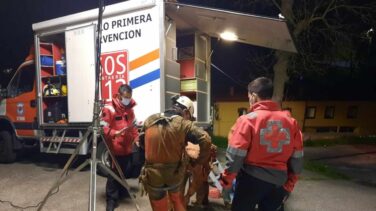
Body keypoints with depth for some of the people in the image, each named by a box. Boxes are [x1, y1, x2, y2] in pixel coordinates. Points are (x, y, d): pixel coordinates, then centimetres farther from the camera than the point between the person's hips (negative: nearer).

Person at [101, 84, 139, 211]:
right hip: (115, 148, -7)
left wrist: (136, 138, 7)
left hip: (127, 147, 7)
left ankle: (122, 191, 39)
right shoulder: (109, 109, -12)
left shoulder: (129, 108, 11)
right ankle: (111, 199, 12)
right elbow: (103, 127, -18)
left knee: (126, 172, 18)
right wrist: (115, 133, -33)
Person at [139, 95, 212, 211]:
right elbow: (206, 140, -21)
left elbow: (142, 141, 12)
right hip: (175, 174, -1)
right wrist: (200, 159, -5)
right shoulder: (183, 124, -14)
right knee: (177, 199, 29)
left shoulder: (149, 120, -2)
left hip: (153, 175, 2)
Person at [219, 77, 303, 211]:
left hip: (251, 180, -4)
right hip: (278, 182, 4)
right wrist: (289, 184, 17)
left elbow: (235, 156, -14)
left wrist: (226, 180, 0)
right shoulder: (291, 121, -1)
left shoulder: (247, 120, -15)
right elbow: (297, 159, 5)